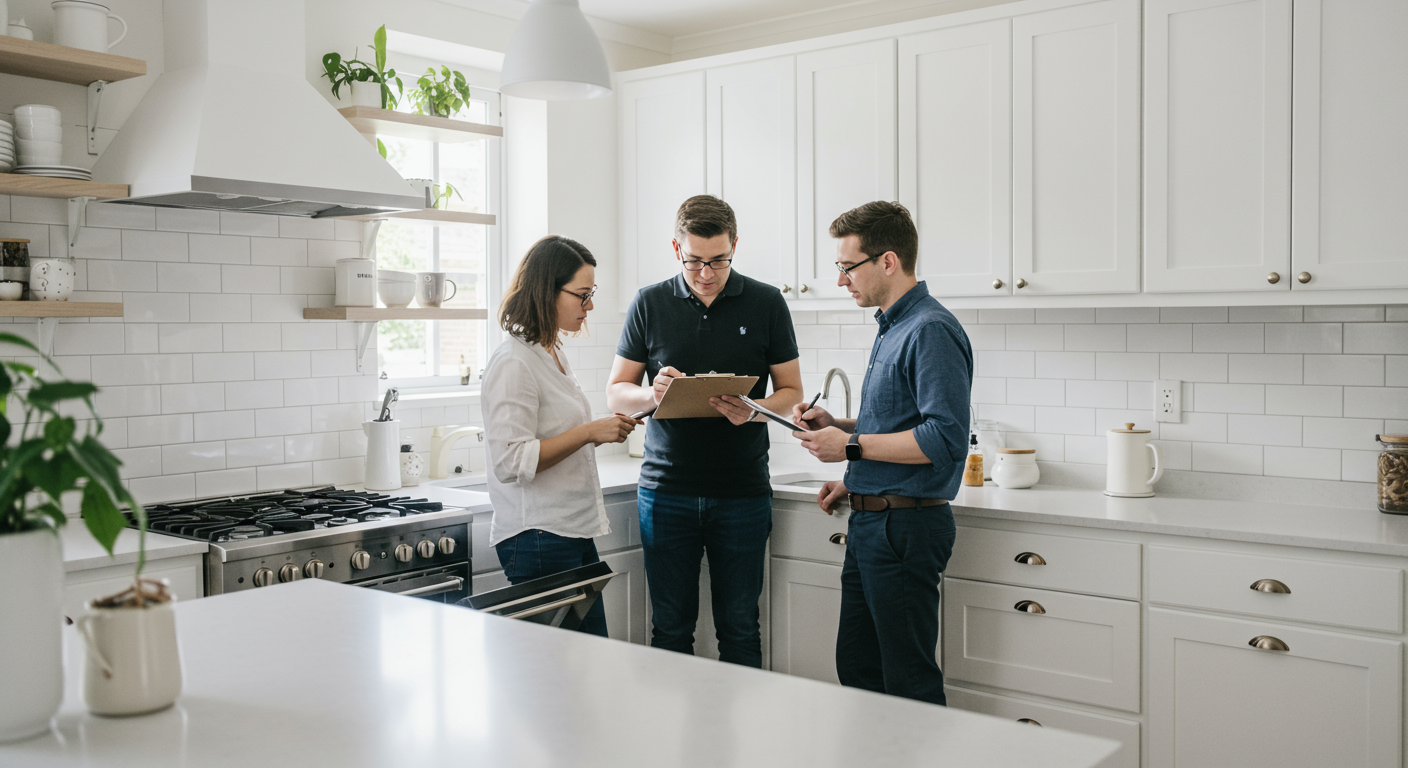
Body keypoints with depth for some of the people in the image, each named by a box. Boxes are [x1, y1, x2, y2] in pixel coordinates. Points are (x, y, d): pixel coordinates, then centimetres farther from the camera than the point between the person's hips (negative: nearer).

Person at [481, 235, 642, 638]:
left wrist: (602, 432, 11)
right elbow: (511, 461, -21)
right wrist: (589, 432, -20)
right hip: (538, 540, -9)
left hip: (576, 535, 9)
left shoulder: (554, 355, 15)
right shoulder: (513, 363, -14)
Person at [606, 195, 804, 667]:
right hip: (666, 490, 1)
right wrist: (653, 393, -15)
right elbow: (616, 394, 7)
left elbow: (792, 393, 5)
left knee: (739, 628, 6)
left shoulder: (766, 304, 3)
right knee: (670, 628, 7)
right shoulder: (649, 304, 5)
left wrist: (751, 409, -17)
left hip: (742, 493, -1)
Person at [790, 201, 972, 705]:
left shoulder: (931, 331, -16)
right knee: (857, 669, 17)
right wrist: (842, 444, 12)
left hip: (905, 529, -10)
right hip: (872, 525, 10)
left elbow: (945, 438, -25)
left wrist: (853, 446, -18)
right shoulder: (892, 328, 16)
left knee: (911, 683, 2)